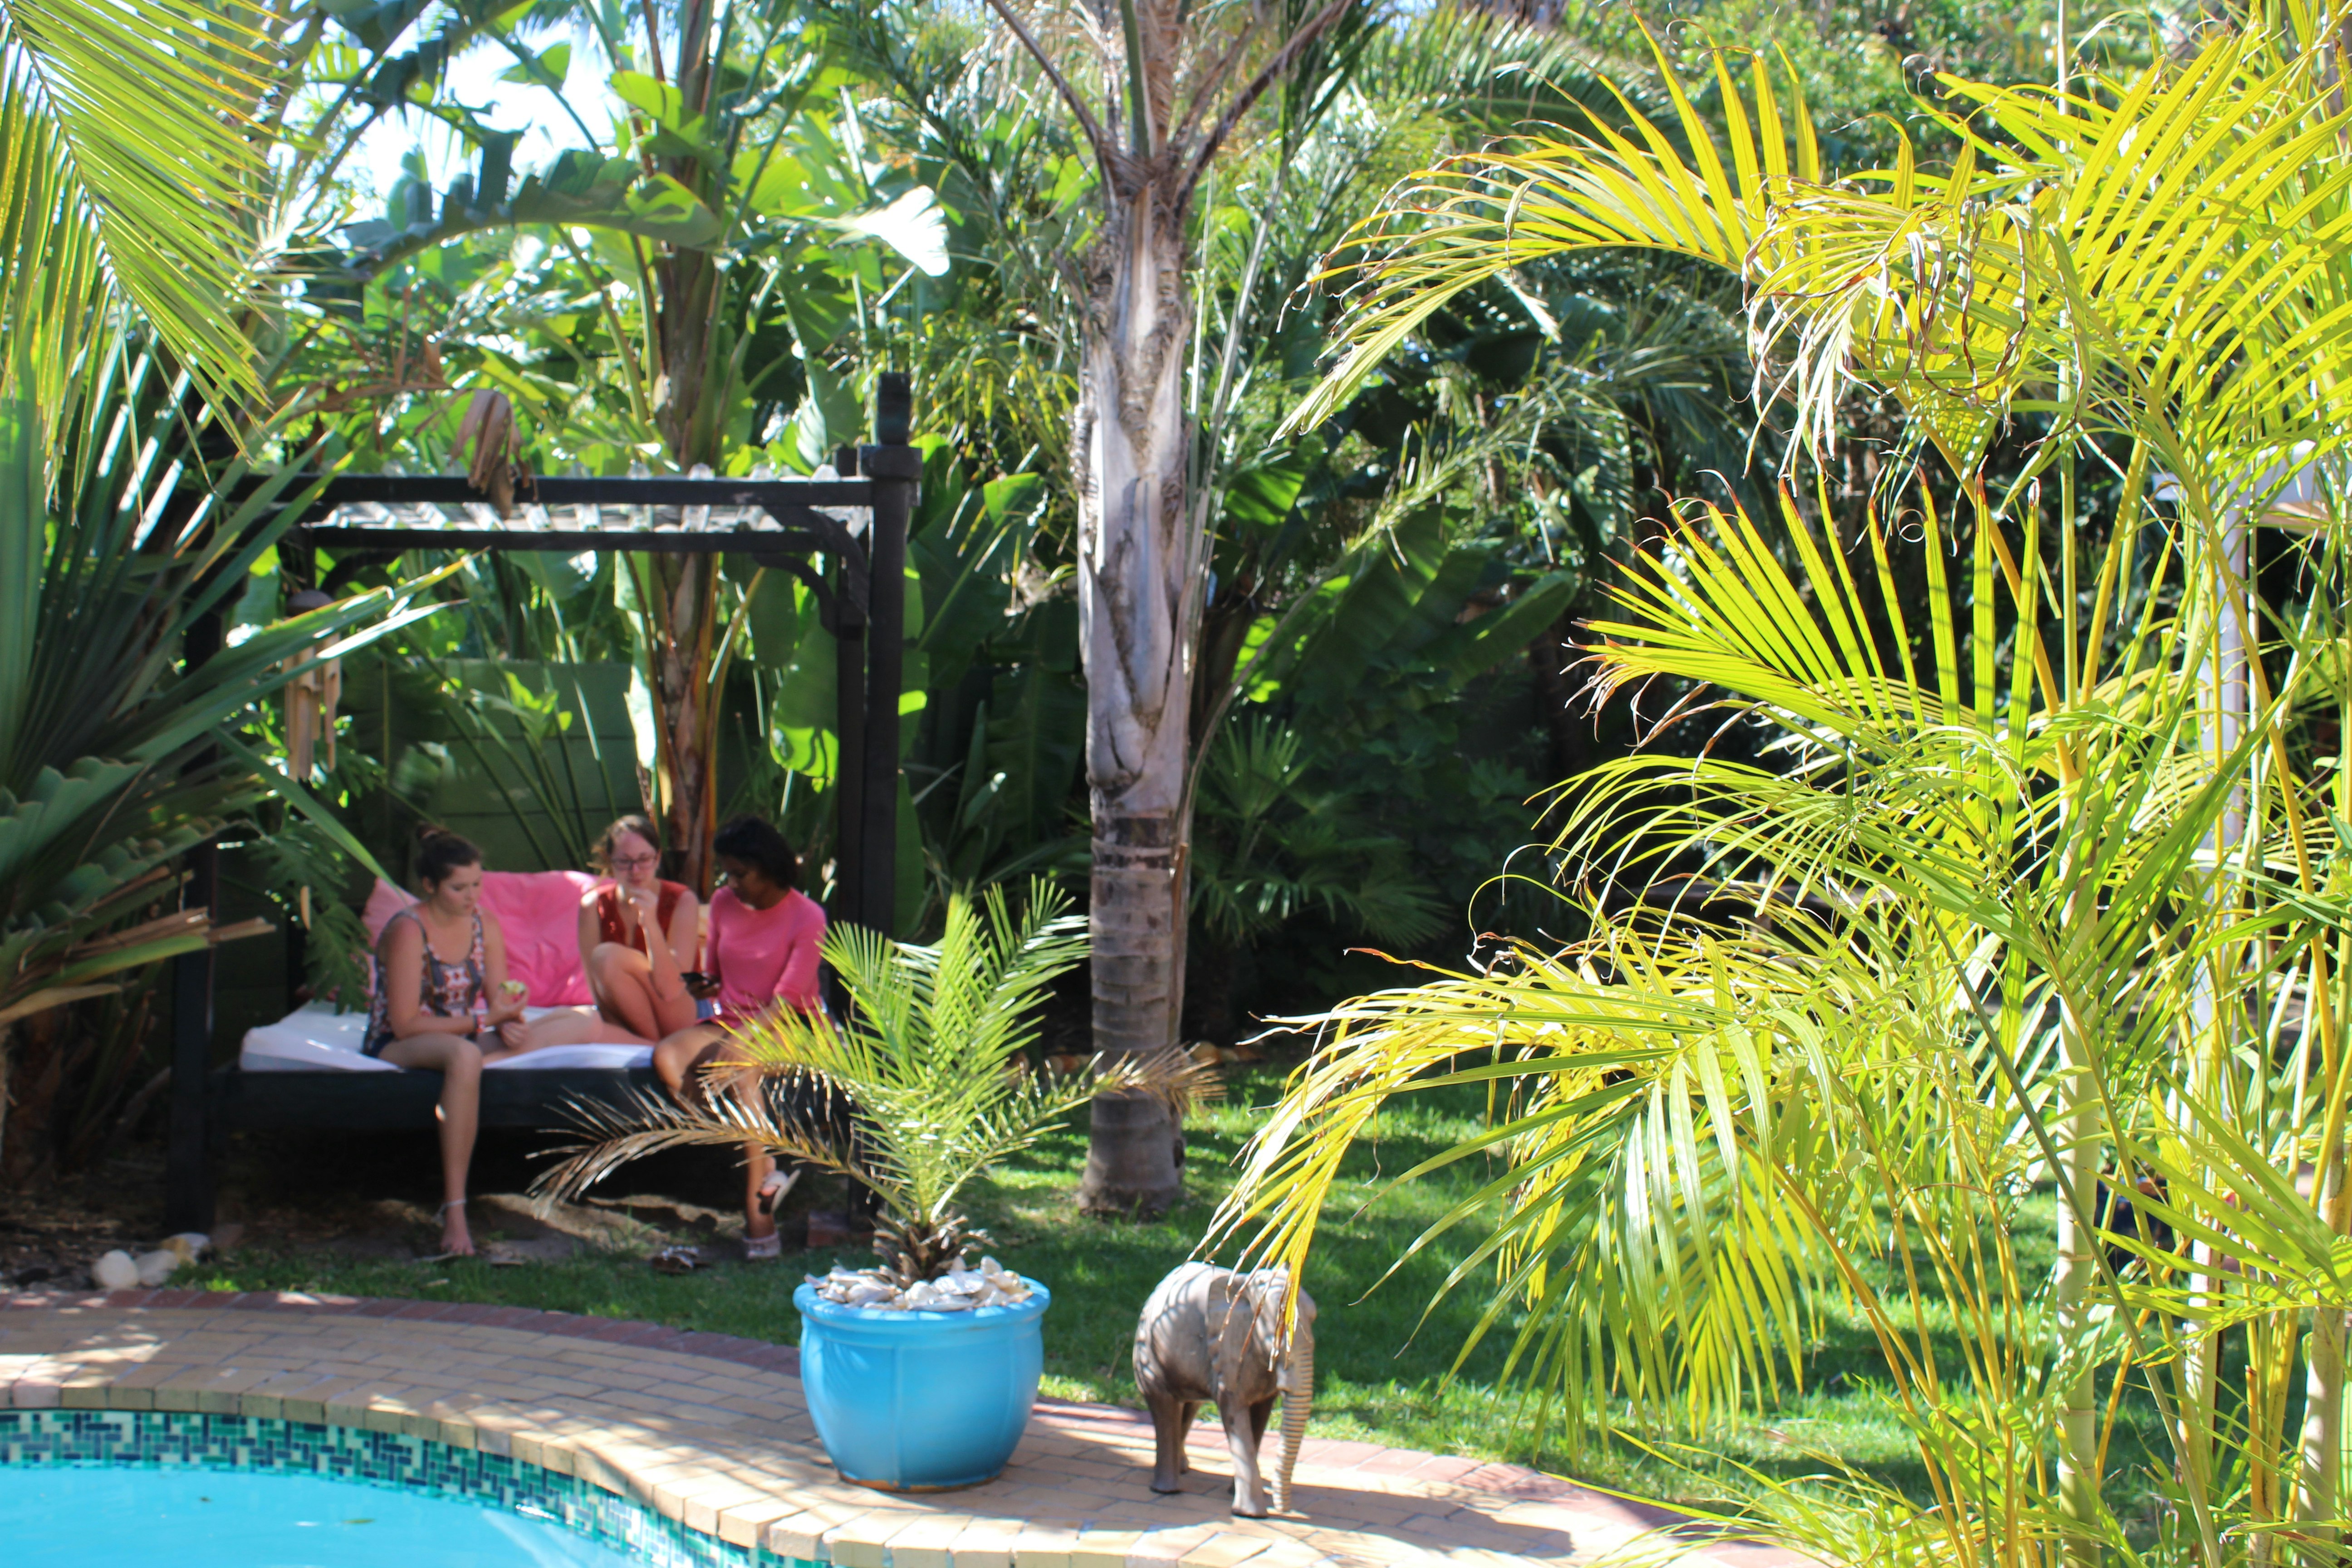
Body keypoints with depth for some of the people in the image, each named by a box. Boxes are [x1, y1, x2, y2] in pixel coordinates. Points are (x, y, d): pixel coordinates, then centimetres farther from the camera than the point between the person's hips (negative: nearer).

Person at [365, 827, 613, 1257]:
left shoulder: (484, 924, 4)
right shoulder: (408, 931, -16)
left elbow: (499, 997, 4)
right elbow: (405, 1025, -20)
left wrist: (509, 1023, -21)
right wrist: (485, 1020, -24)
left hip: (464, 1041, 6)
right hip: (399, 1048, -6)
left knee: (583, 1026, -11)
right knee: (464, 1054, -45)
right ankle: (453, 1210, -44)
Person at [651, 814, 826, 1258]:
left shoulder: (807, 917, -9)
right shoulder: (723, 904, 9)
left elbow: (786, 998, -16)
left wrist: (738, 1041, -27)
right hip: (732, 1022, 6)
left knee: (736, 1064, -38)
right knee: (667, 1057, -26)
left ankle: (757, 1208, -33)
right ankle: (763, 1169, -24)